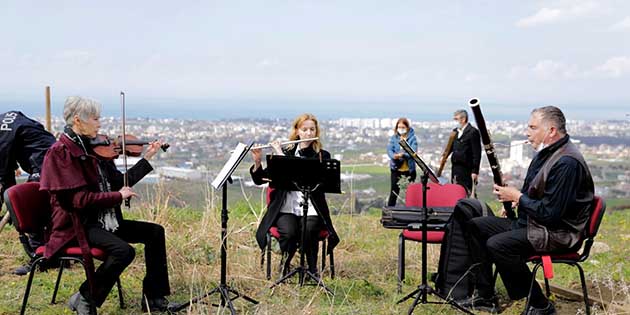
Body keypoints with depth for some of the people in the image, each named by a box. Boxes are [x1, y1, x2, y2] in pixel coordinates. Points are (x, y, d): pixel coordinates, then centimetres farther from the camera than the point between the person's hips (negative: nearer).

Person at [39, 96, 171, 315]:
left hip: (104, 221, 9)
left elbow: (119, 181, 15)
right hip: (77, 225, -9)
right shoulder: (61, 152, -15)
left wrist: (147, 158, 12)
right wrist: (118, 196, -15)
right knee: (124, 251, -29)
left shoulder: (92, 148, 9)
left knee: (154, 232, 3)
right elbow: (80, 199, -23)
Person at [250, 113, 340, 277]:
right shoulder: (285, 153, 12)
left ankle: (312, 269, -7)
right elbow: (259, 179, 11)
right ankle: (285, 264, 0)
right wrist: (257, 161, -8)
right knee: (289, 233, -30)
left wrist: (281, 155, -13)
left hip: (311, 210, -1)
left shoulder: (322, 156, 6)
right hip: (286, 208, 1)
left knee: (308, 232, -32)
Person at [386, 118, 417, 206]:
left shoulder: (412, 137, -3)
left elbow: (413, 151, -14)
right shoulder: (393, 138, 3)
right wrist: (394, 156, -28)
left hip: (409, 168, -1)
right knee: (394, 191, 2)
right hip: (396, 168, 1)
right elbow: (389, 150, -6)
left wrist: (403, 155, -32)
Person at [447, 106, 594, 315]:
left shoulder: (567, 162, -23)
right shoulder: (545, 153, 11)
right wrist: (513, 198, 5)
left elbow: (551, 213, -27)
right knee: (474, 226, 7)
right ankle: (485, 296, 11)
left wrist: (517, 197, -15)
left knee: (497, 245, -28)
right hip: (529, 222, 11)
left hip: (558, 233, -11)